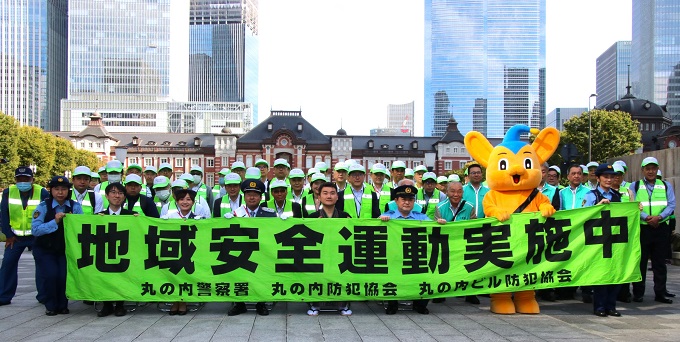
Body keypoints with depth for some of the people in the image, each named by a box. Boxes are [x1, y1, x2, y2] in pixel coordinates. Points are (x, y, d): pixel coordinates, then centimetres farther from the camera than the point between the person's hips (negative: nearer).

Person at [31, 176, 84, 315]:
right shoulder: (43, 206, -10)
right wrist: (55, 221, -29)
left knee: (65, 275, -15)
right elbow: (35, 229, -20)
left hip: (66, 250, 1)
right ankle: (50, 306, 7)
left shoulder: (75, 207, -5)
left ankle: (63, 305, 10)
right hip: (45, 250, -1)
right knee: (51, 275, -18)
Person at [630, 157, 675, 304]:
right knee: (640, 261, 3)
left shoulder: (666, 186, 12)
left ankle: (660, 293, 14)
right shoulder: (635, 186, 7)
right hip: (641, 228, -1)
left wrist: (659, 217, -15)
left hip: (661, 228, 2)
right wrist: (646, 217, -17)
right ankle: (638, 293, 9)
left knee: (660, 262, 6)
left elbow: (671, 205, 1)